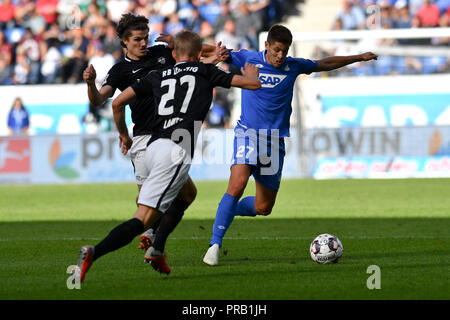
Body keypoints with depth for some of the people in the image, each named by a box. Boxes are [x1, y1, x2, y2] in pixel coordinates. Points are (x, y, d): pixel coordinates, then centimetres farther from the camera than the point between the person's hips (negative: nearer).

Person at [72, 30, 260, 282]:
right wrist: (250, 73, 43)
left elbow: (118, 103, 18)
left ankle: (156, 251, 26)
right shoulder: (205, 72, 12)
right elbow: (253, 84, 19)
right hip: (176, 151, -6)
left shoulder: (158, 76, 20)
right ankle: (94, 253, -30)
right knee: (143, 220, -12)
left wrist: (124, 134, 34)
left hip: (153, 147, 6)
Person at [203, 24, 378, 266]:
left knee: (263, 208, 2)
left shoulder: (293, 66, 6)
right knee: (237, 184, -27)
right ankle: (215, 245, -22)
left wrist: (359, 57, 25)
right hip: (248, 134, -3)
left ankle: (227, 210, 32)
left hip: (274, 141, 3)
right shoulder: (249, 59, -1)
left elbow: (325, 64, 20)